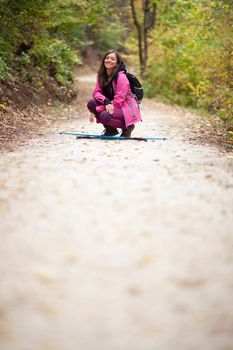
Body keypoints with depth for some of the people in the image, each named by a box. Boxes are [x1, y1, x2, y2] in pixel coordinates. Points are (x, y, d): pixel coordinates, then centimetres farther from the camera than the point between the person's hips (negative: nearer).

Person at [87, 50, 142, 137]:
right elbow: (96, 92, -3)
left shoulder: (121, 77, -20)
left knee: (104, 116, -32)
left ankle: (127, 127, -3)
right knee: (91, 103, -14)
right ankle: (111, 130, 4)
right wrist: (106, 102, -28)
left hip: (126, 108, -7)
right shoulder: (102, 75, 3)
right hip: (110, 106, 8)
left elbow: (119, 99, -23)